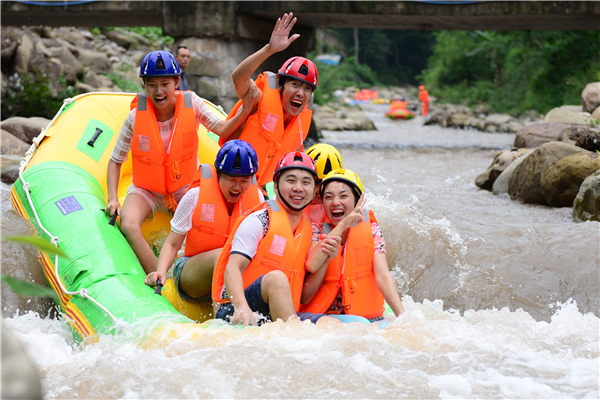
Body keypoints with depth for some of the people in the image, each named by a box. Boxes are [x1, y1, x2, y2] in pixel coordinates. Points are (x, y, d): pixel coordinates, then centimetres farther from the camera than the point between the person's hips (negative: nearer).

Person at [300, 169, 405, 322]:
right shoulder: (317, 231, 6)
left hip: (366, 318, 0)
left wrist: (402, 316, -23)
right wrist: (342, 225, -17)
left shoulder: (371, 231, 7)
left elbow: (383, 276, -7)